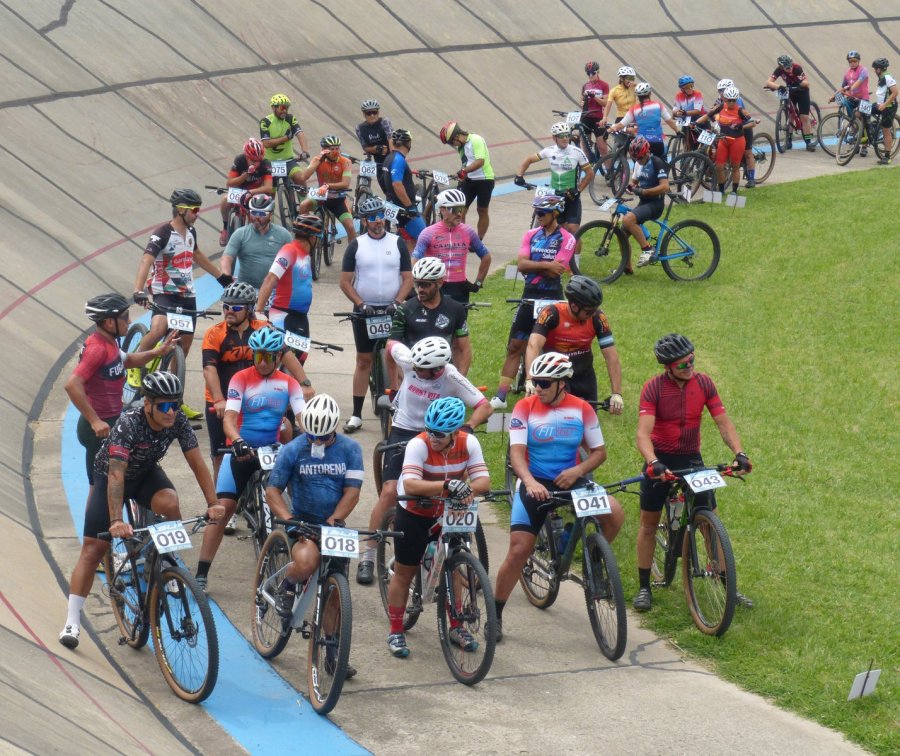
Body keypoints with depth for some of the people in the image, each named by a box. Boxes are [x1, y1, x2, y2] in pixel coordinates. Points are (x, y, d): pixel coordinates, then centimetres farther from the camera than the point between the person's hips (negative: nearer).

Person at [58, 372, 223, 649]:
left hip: (146, 474, 3)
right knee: (93, 548, -9)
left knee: (170, 503, -31)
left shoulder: (178, 422, -23)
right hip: (110, 477, -3)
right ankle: (72, 622, -6)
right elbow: (116, 474, -42)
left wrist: (213, 503, -30)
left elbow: (197, 462, -19)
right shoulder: (129, 423, -35)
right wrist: (116, 521, -51)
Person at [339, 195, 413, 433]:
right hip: (364, 310, 0)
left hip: (392, 310, 0)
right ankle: (356, 414, 6)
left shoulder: (398, 243, 3)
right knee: (363, 361, 3)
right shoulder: (356, 245, 2)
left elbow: (408, 279, 3)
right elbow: (345, 281, 0)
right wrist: (361, 304, -12)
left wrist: (398, 302, -13)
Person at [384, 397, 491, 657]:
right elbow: (410, 485, -41)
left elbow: (483, 480, -22)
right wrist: (447, 485, -54)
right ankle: (396, 632, 16)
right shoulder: (418, 445, -28)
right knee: (404, 572, 6)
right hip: (414, 514, -3)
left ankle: (456, 627, 25)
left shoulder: (468, 443, -17)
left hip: (449, 513, 3)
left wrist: (467, 490, -45)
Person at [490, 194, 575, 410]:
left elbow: (556, 271, -16)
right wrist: (546, 265, -14)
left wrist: (533, 265, -6)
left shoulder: (566, 239, -6)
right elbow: (522, 265, -4)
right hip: (530, 297, 4)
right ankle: (501, 396, 5)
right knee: (515, 346, 3)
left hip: (552, 300, -4)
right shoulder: (531, 235, 8)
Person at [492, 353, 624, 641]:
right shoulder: (525, 407, -8)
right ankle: (495, 615, 4)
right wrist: (530, 482, -35)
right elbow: (517, 451, -17)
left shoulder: (582, 409, -3)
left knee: (614, 513, -25)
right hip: (535, 483, -1)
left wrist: (578, 470, -18)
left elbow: (599, 451, 2)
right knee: (518, 551, -11)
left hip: (570, 480, 1)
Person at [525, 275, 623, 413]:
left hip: (584, 376, 3)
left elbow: (612, 357, -16)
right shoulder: (551, 314, -24)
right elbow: (533, 346, -36)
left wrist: (616, 394, -24)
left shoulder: (597, 318, -16)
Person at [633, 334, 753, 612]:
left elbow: (723, 423, -7)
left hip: (691, 459, 2)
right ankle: (644, 587, 17)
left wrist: (739, 452, -23)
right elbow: (643, 433, -26)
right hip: (660, 460, -2)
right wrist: (653, 463, -43)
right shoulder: (653, 388, -17)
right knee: (648, 524, 5)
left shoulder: (703, 383, -7)